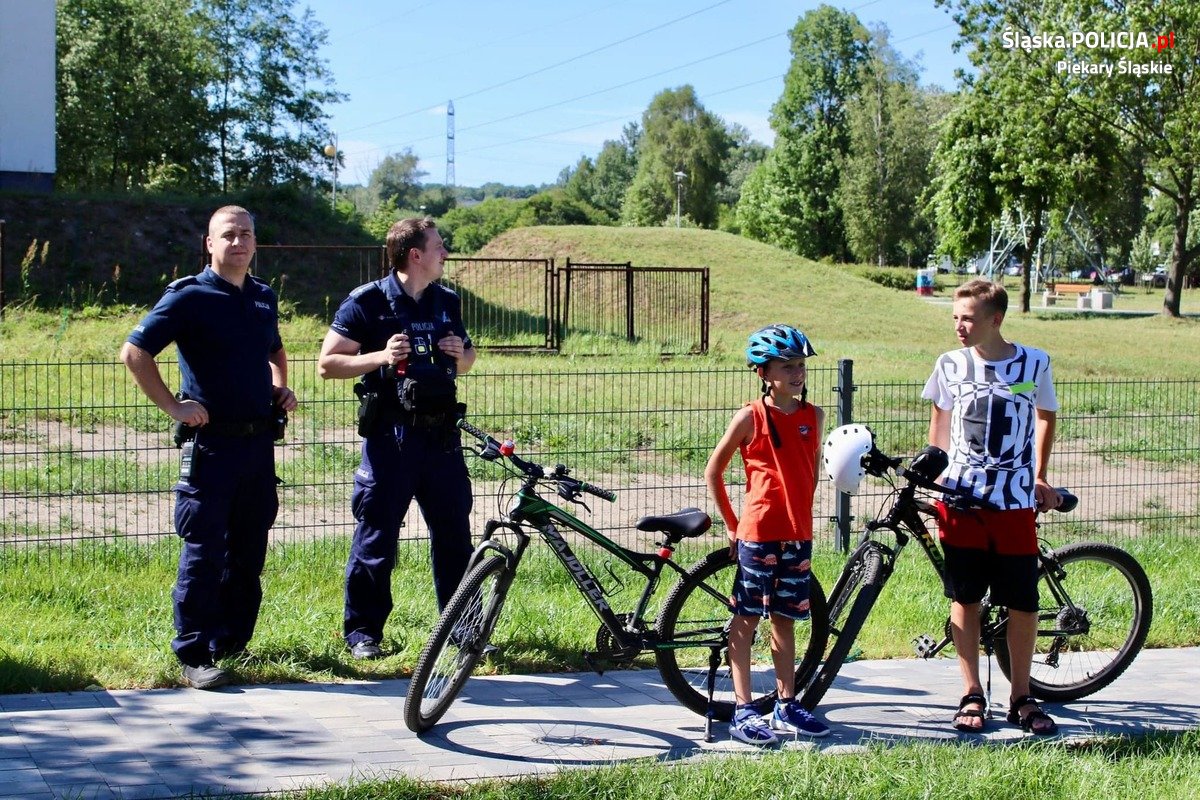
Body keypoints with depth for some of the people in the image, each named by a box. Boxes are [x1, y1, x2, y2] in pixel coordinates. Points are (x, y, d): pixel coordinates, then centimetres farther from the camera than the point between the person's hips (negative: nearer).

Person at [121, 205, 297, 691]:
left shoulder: (264, 297, 13)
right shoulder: (190, 297, -6)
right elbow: (135, 352, -9)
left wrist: (280, 388, 13)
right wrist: (173, 405, -12)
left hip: (260, 440, 6)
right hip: (211, 443, -6)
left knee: (249, 550, 11)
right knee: (204, 552, -6)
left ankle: (232, 642, 22)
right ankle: (195, 656, -1)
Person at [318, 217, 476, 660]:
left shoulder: (448, 302, 12)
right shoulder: (367, 302, -5)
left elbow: (466, 359, 24)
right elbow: (327, 362, -6)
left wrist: (461, 353, 0)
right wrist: (380, 357, -19)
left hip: (441, 435, 5)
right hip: (390, 436, -5)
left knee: (454, 533, 8)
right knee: (377, 536, 0)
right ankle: (362, 630, 11)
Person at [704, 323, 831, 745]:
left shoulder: (814, 416, 5)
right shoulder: (750, 417, -7)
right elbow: (713, 472, 0)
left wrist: (802, 517, 13)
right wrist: (732, 525, 1)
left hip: (798, 536, 5)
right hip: (758, 534, -4)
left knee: (784, 619, 13)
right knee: (746, 619, 1)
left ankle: (786, 706, 20)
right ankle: (743, 711, 4)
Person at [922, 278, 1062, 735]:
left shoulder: (1034, 364, -1)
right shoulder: (950, 365, 1)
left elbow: (1046, 418, 15)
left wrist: (1039, 478, 15)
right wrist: (932, 476, 6)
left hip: (1014, 500, -1)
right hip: (962, 495, 1)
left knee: (1023, 602, 2)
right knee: (965, 598, 4)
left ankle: (1022, 698, 15)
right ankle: (972, 696, 15)